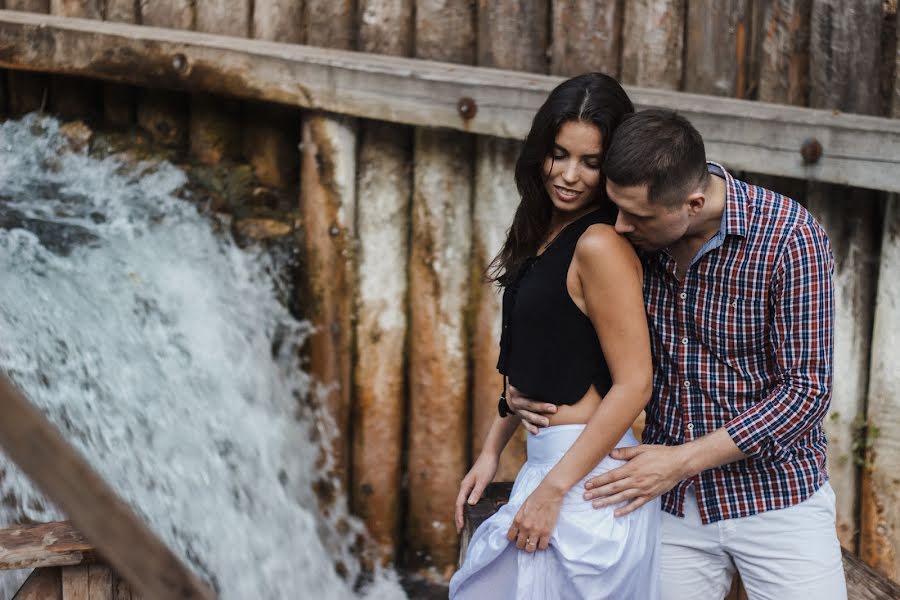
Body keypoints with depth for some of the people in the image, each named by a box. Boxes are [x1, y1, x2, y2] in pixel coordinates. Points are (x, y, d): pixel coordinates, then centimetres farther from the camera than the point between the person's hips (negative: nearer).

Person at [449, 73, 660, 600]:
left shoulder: (600, 246, -18)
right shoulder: (544, 235, 9)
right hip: (547, 459, 9)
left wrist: (552, 489, -19)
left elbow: (634, 384, -20)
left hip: (586, 475, -9)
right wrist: (492, 451, 13)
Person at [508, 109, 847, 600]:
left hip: (776, 494, -3)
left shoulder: (789, 237, -20)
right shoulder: (633, 235, -6)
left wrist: (682, 460, -20)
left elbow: (805, 391, -18)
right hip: (672, 502, 4)